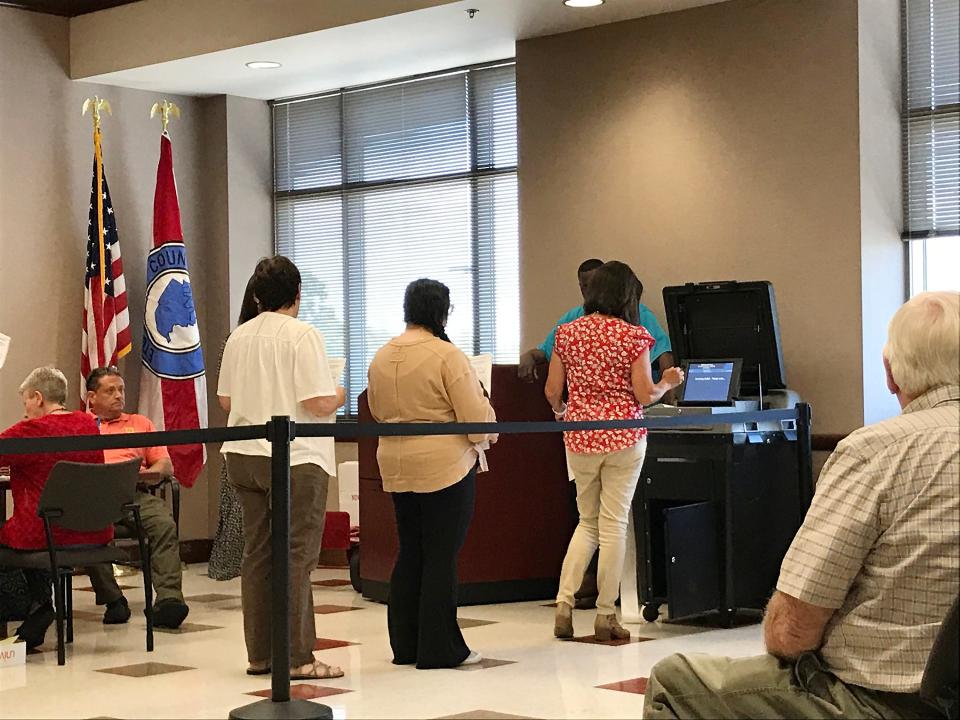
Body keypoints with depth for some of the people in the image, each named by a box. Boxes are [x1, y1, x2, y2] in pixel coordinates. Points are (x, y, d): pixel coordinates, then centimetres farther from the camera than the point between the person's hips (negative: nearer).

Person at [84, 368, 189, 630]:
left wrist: (154, 472, -1)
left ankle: (169, 598, -41)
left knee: (165, 524, -31)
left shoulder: (140, 423, 32)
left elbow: (165, 464, 23)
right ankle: (112, 600, -29)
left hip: (135, 492, 2)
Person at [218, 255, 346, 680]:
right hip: (294, 458, -7)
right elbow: (319, 404, -16)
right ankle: (297, 657, -3)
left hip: (243, 455, 7)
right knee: (296, 556, -3)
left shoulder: (238, 337, 9)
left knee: (256, 554, 11)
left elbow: (225, 400, 15)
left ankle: (259, 655, 14)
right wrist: (339, 397, 5)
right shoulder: (302, 335, -11)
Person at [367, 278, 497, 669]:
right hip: (445, 465, -6)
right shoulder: (448, 355, -14)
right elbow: (477, 417, -14)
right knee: (441, 556, 0)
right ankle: (440, 648, 4)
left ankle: (404, 644, 20)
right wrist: (488, 432, 7)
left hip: (396, 467, 6)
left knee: (410, 553, 15)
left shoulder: (381, 357, 6)